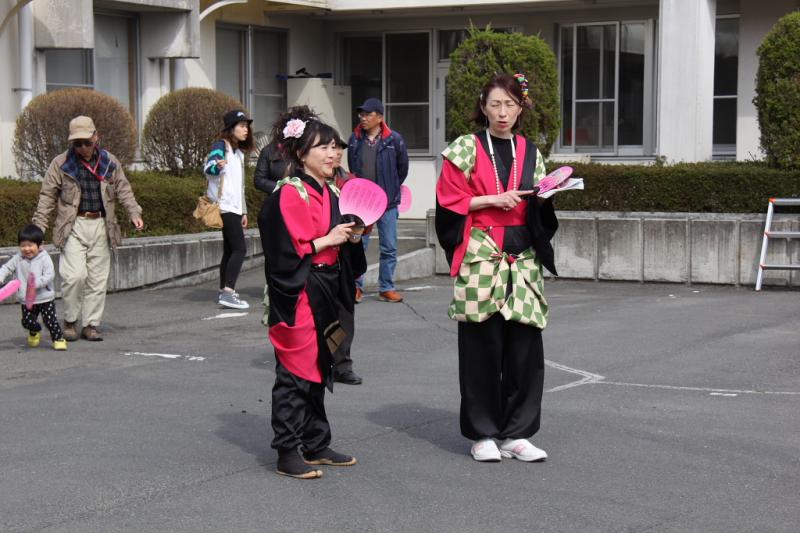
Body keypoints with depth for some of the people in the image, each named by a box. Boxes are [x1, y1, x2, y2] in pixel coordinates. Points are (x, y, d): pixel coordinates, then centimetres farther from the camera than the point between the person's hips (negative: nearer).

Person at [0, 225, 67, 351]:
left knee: (50, 320, -8)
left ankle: (59, 339, 13)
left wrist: (36, 283, -32)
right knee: (27, 321, 8)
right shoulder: (18, 259, 0)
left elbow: (49, 275, -19)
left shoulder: (45, 258, -12)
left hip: (45, 298, -4)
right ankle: (35, 332, 42)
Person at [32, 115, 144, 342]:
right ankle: (70, 321, 6)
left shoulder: (110, 162, 8)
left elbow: (123, 190, 14)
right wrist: (39, 225, -2)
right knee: (75, 275, -14)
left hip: (101, 226, 3)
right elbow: (47, 196, 3)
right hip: (74, 227, -3)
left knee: (98, 279, 4)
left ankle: (91, 325, 14)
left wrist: (134, 213, 0)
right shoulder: (61, 164, 0)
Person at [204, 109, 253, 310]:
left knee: (230, 249, 9)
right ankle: (228, 292, -21)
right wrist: (217, 166, -47)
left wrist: (243, 211, 23)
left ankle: (224, 292, 13)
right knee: (239, 248, -16)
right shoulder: (221, 146, -7)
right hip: (225, 206, -9)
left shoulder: (239, 151, 20)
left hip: (234, 207, 9)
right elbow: (208, 167, -24)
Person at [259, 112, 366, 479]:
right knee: (295, 372, -5)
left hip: (325, 293, 9)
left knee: (318, 368, 14)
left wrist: (353, 234, 4)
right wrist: (327, 240, -17)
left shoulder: (328, 194, 14)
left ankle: (316, 445, 22)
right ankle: (287, 453, 1)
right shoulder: (289, 194, -14)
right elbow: (287, 250, -20)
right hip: (298, 294, -9)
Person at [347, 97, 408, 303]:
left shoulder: (394, 139, -5)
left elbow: (403, 168, 8)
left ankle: (386, 288, 14)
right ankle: (356, 286, 11)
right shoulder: (355, 139, 3)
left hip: (387, 202, -1)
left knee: (389, 248, 4)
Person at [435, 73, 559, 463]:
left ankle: (516, 433, 7)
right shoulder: (466, 149, 3)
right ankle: (482, 434, 6)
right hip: (480, 256, -4)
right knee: (482, 345, -2)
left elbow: (539, 210, 19)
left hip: (522, 256, 4)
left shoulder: (529, 152, 15)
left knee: (524, 343, -1)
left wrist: (545, 196, -2)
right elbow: (451, 201, -3)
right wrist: (494, 200, -11)